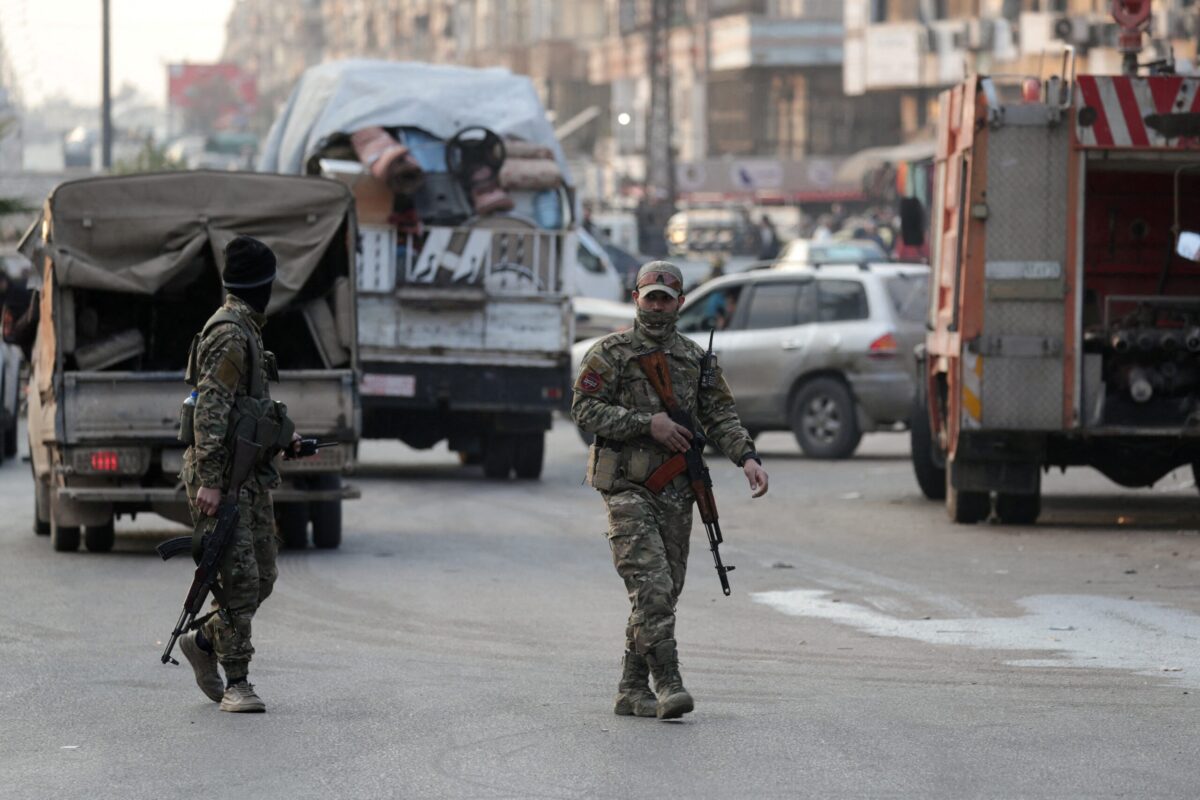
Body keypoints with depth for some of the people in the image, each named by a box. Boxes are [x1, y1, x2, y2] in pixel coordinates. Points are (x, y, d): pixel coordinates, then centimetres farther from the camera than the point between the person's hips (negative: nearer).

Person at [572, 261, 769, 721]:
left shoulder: (695, 359, 14)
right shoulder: (611, 353, 0)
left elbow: (720, 417, 10)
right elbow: (585, 410, -8)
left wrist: (747, 457, -8)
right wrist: (647, 424, -16)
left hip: (677, 493, 5)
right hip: (628, 488, -5)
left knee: (665, 592, 7)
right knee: (651, 586, -17)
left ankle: (632, 690, 15)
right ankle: (668, 683, -19)